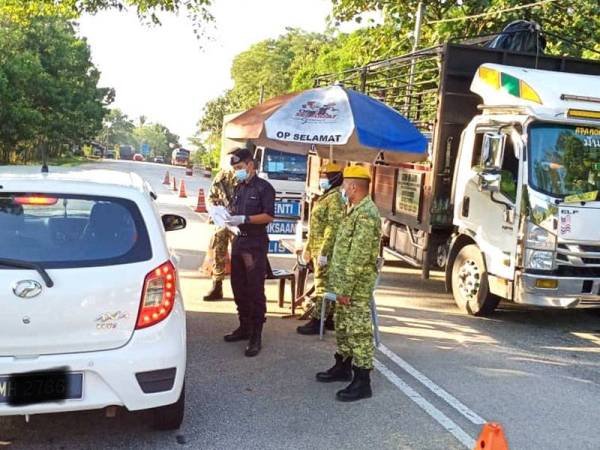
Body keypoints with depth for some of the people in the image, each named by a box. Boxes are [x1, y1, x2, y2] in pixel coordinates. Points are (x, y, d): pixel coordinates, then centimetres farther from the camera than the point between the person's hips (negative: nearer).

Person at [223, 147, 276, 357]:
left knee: (255, 290, -6)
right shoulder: (239, 188, 14)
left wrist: (244, 219, -22)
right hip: (238, 241, 7)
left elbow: (269, 216, -14)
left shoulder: (263, 187, -7)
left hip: (256, 244, -7)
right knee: (238, 287, 12)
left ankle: (256, 336, -2)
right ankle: (244, 327, 24)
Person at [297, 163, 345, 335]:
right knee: (328, 285, 13)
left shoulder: (335, 198, -14)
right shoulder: (324, 198, 18)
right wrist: (308, 248, 22)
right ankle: (330, 318, 20)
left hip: (325, 251, -10)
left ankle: (316, 321, -5)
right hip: (318, 249, 10)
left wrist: (323, 252, -25)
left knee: (322, 285, -7)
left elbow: (332, 227, -22)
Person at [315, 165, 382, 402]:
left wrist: (346, 288, -22)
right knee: (343, 328, 20)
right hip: (347, 283, 10)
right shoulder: (357, 210, 15)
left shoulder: (366, 214, -20)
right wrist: (339, 283, 20)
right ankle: (343, 367, 34)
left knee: (358, 331, -5)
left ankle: (362, 382, 1)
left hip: (356, 286, -10)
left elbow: (359, 256, -24)